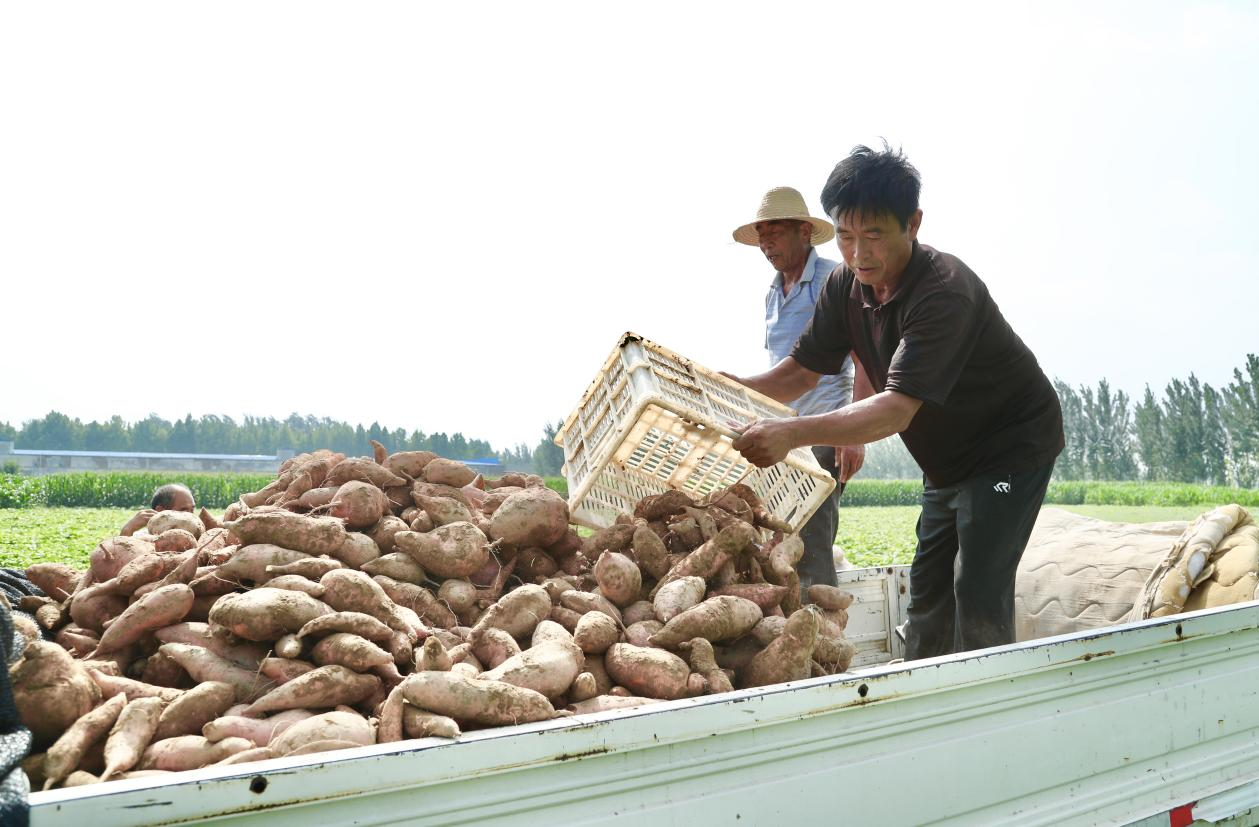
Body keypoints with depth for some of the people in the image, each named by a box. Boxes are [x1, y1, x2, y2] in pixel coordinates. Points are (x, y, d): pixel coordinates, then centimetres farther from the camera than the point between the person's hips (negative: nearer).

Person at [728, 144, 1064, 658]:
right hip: (948, 459, 8)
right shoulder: (847, 286, -7)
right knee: (928, 592, 10)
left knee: (979, 594, -14)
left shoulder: (945, 291, -33)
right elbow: (799, 372, -2)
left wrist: (793, 433, -54)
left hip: (1013, 445, -8)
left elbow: (898, 409, -42)